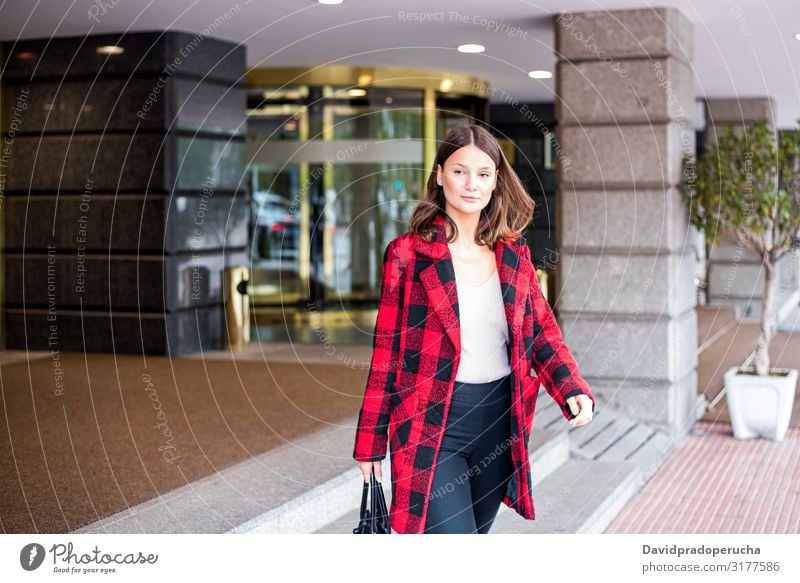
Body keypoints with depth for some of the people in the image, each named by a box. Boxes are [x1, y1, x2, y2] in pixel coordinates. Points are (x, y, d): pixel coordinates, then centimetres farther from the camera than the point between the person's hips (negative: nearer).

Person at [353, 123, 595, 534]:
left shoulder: (514, 254, 6)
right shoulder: (408, 253, -6)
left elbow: (541, 331, 9)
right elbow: (386, 352, -3)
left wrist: (574, 391, -10)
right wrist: (370, 442, -1)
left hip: (499, 421, 5)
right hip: (430, 424, -4)